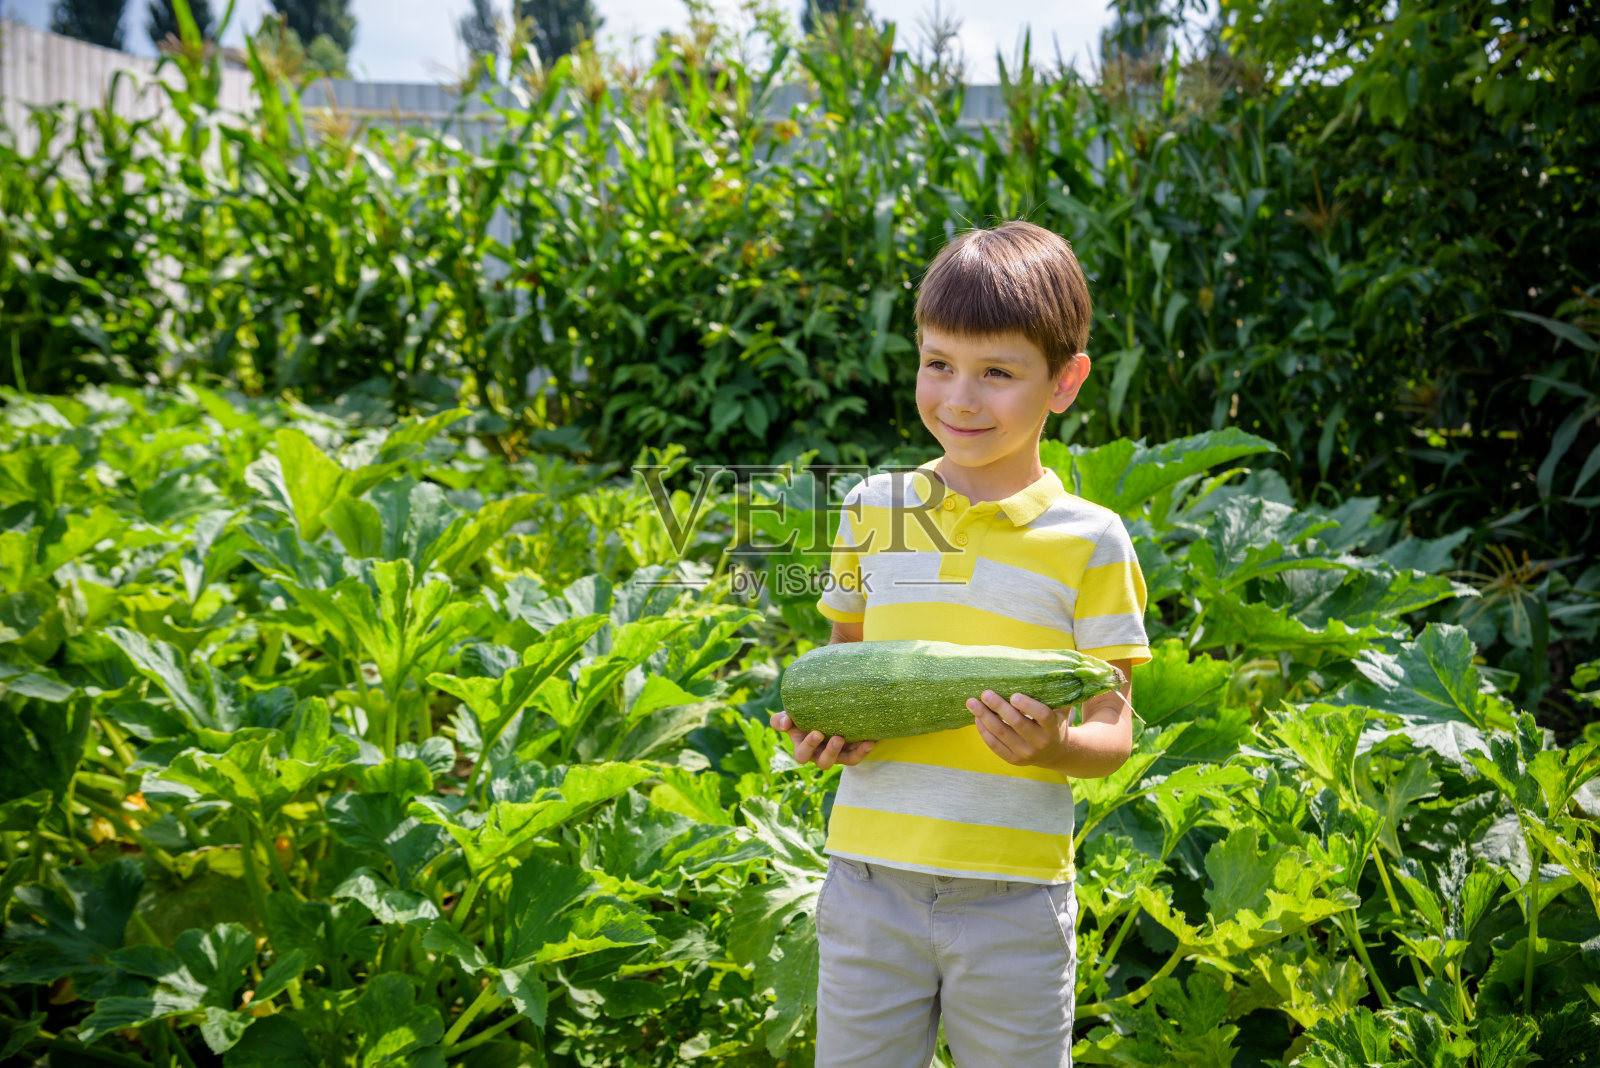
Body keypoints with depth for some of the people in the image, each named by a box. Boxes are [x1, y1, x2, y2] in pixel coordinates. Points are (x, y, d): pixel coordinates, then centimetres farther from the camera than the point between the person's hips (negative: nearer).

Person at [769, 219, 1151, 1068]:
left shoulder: (1089, 541, -4)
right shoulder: (872, 508, 5)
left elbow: (1114, 732, -2)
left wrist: (1054, 746, -23)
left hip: (1016, 899, -2)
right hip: (870, 878, 2)